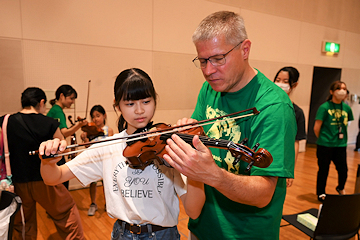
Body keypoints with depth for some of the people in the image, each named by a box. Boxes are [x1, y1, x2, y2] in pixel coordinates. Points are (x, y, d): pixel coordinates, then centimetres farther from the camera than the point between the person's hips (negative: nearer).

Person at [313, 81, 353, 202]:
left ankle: (341, 188, 40)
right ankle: (321, 194, 27)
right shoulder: (324, 107, -10)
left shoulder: (347, 108, 4)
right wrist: (323, 139, 6)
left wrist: (343, 138, 10)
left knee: (343, 169, 8)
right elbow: (316, 128, -7)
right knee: (323, 170, 7)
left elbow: (348, 125, 16)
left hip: (341, 146, 4)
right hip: (325, 146, -4)